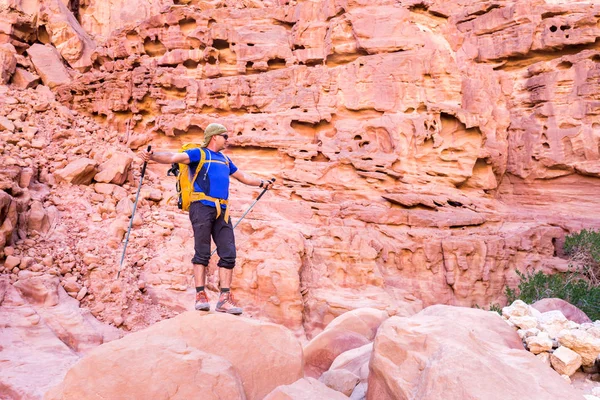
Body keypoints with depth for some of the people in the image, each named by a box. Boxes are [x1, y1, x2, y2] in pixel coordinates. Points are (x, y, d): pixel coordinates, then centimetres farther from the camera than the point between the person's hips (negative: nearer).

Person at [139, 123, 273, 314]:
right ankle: (201, 296, -2)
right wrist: (152, 156, -27)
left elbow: (242, 176, 41)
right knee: (202, 253, -7)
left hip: (221, 211, 6)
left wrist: (262, 182, 44)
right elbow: (173, 157, -10)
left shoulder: (225, 159, 27)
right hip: (202, 207, -6)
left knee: (228, 254, -1)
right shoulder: (198, 153, 6)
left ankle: (225, 299, 3)